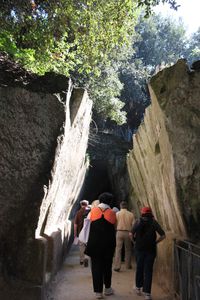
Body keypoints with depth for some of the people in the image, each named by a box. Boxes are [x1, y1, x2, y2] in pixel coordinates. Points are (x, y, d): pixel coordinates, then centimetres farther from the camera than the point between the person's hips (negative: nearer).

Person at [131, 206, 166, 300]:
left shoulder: (138, 222, -2)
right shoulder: (154, 222, -1)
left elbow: (131, 234, -6)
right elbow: (163, 235, -4)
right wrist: (155, 242, 5)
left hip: (139, 249, 1)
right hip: (151, 249, -1)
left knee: (139, 268, 17)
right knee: (148, 270, 5)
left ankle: (138, 287, 29)